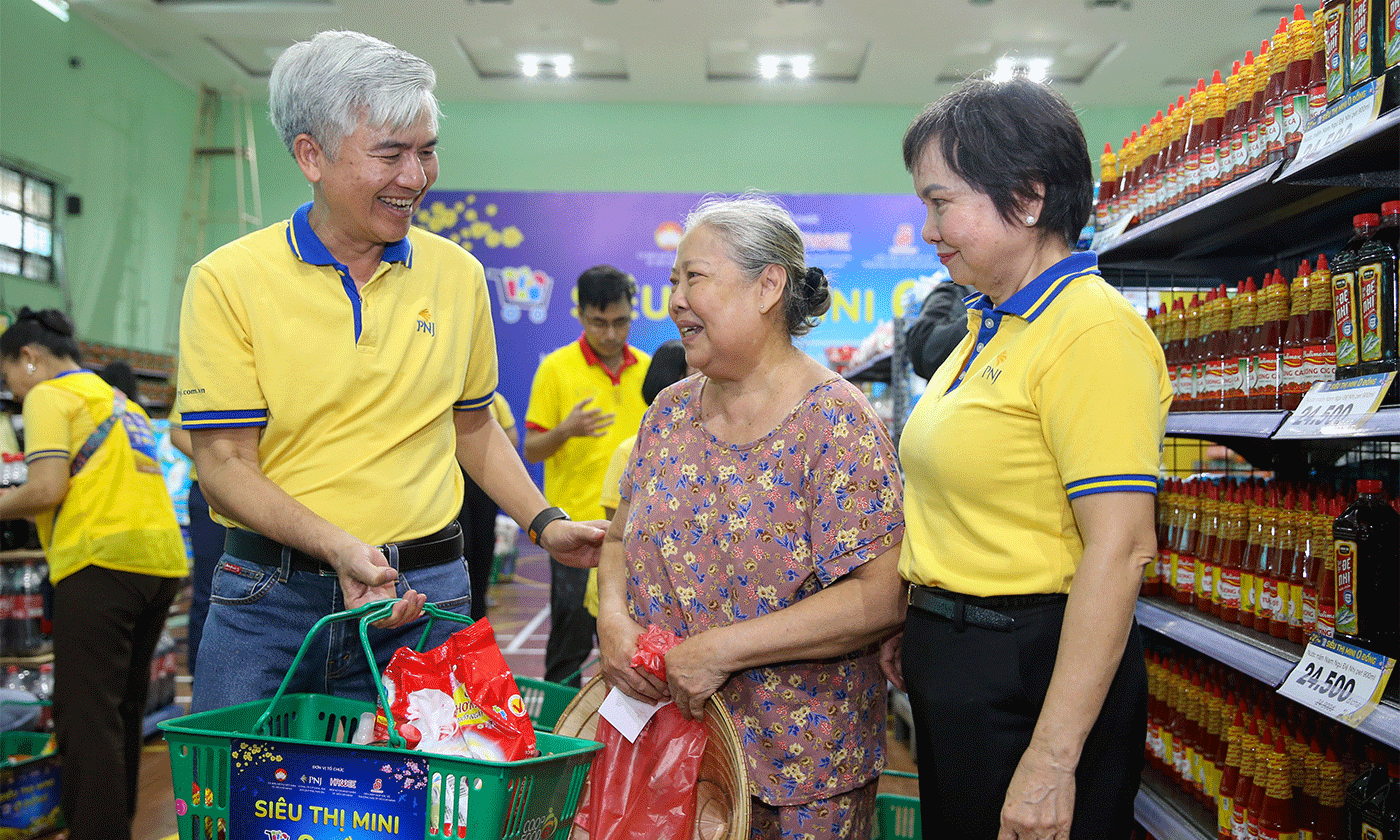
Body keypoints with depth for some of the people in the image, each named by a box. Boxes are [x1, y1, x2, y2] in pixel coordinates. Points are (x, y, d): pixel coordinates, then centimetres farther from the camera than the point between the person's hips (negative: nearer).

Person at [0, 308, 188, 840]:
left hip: (104, 560, -8)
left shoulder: (50, 395, 1)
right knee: (122, 711, 16)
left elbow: (48, 488, -10)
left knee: (86, 717, -7)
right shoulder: (122, 402, 26)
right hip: (163, 560, 9)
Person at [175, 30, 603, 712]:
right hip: (268, 599, -2)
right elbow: (226, 464, -8)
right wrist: (340, 547, -22)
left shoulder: (457, 274, 6)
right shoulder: (227, 281, -5)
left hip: (419, 602, 2)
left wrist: (544, 523, 6)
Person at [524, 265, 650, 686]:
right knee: (571, 639, 1)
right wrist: (565, 431, -24)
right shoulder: (556, 367, -5)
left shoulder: (647, 368, 7)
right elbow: (531, 450, -5)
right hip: (576, 523, -4)